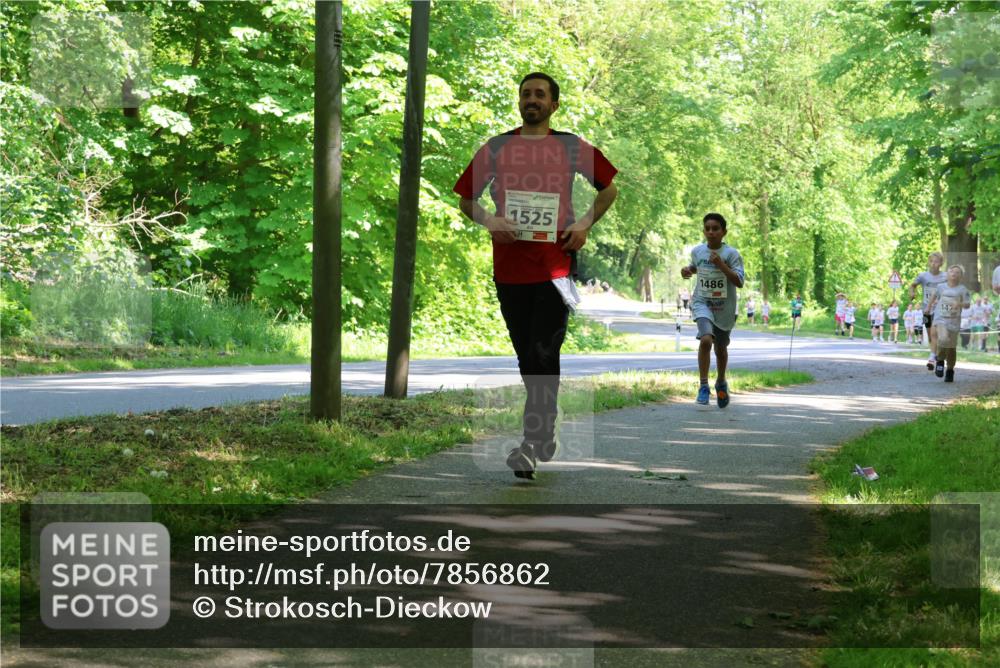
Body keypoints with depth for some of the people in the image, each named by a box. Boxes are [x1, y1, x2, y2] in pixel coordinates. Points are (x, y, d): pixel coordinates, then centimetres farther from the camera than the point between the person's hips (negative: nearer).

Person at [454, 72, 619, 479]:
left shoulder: (572, 148, 7)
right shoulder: (495, 149, 10)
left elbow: (609, 188, 18)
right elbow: (465, 198, 15)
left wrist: (585, 223, 2)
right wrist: (488, 221, -5)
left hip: (555, 266, -2)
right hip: (509, 266, 3)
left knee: (544, 355, -11)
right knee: (527, 357, 9)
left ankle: (531, 445, -13)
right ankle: (546, 436, 24)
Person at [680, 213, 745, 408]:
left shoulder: (731, 254, -11)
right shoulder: (697, 251, 0)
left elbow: (739, 282, -18)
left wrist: (721, 265, -27)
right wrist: (687, 270, 1)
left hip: (725, 309, 0)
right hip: (702, 304, 0)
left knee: (721, 348, 15)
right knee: (706, 339, -25)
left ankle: (721, 383, 41)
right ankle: (703, 386, -19)